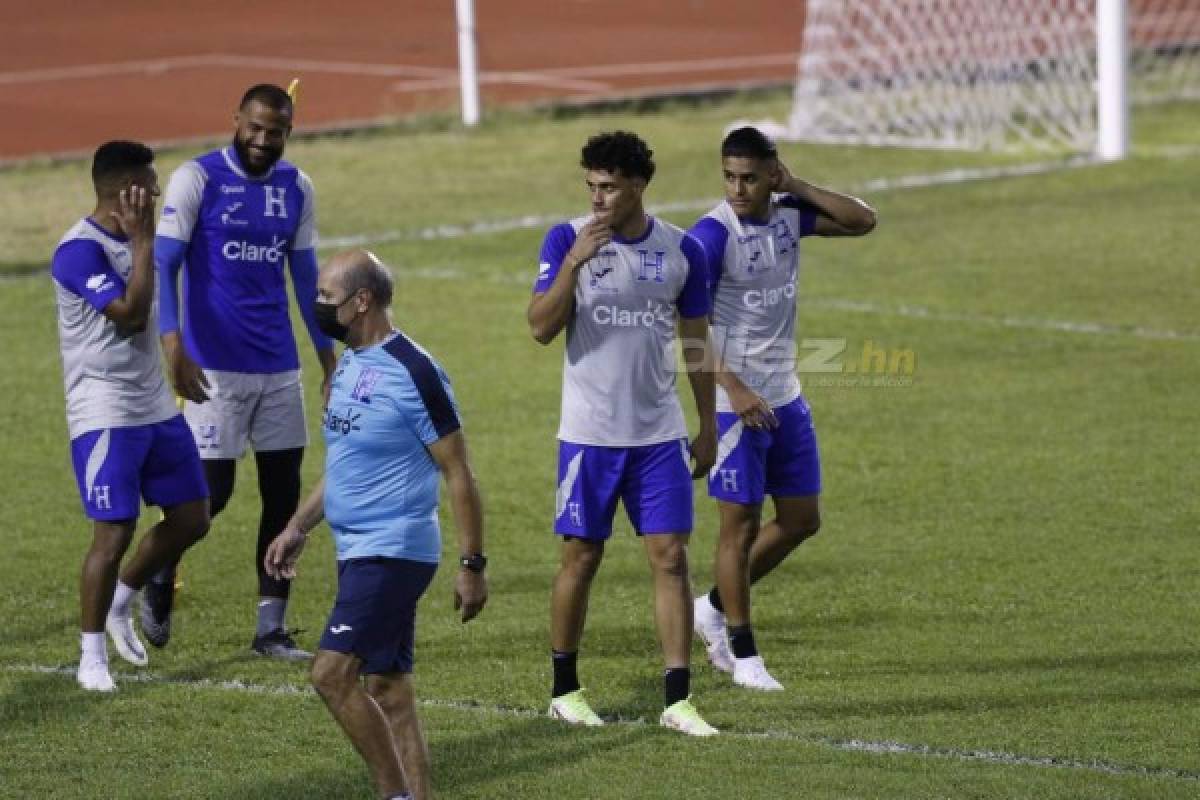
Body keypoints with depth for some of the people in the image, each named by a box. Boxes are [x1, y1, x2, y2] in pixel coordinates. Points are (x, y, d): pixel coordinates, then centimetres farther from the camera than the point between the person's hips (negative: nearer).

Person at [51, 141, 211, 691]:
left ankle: (120, 603, 30)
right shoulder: (81, 249, -18)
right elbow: (129, 313, -26)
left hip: (155, 408, 9)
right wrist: (143, 242, -22)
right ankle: (92, 656, 6)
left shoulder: (129, 239, 11)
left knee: (191, 518, 10)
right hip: (105, 414, -9)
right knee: (114, 533, -8)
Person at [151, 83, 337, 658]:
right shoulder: (197, 180, -7)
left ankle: (270, 629, 8)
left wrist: (328, 358, 16)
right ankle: (159, 576, 22)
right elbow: (163, 264, -10)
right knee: (213, 489, -6)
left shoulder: (296, 188, 8)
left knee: (283, 492, 2)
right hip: (216, 367, -5)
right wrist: (174, 347, -22)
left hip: (279, 367, 5)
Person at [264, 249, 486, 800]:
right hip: (359, 551, 9)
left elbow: (458, 474, -14)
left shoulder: (412, 373, -16)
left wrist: (472, 565, -15)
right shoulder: (350, 364, 11)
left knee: (332, 674, -14)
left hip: (394, 551, -9)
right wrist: (297, 528, 22)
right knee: (387, 689, 10)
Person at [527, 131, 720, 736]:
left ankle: (678, 701, 0)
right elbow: (541, 327, -14)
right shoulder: (568, 239, -5)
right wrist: (574, 262, -27)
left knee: (671, 556, -3)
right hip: (588, 434, -2)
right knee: (581, 557, 4)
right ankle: (564, 690, 19)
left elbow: (696, 340, 11)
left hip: (659, 435, 2)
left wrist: (708, 426, 11)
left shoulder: (681, 250, 2)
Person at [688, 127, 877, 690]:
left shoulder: (789, 216, 2)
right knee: (741, 525, 0)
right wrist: (733, 388, -26)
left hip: (785, 397, 7)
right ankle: (742, 653, 12)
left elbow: (863, 220, 3)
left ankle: (716, 607, 28)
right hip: (736, 404, -7)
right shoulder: (712, 234, -17)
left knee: (801, 520, 12)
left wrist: (797, 187, -9)